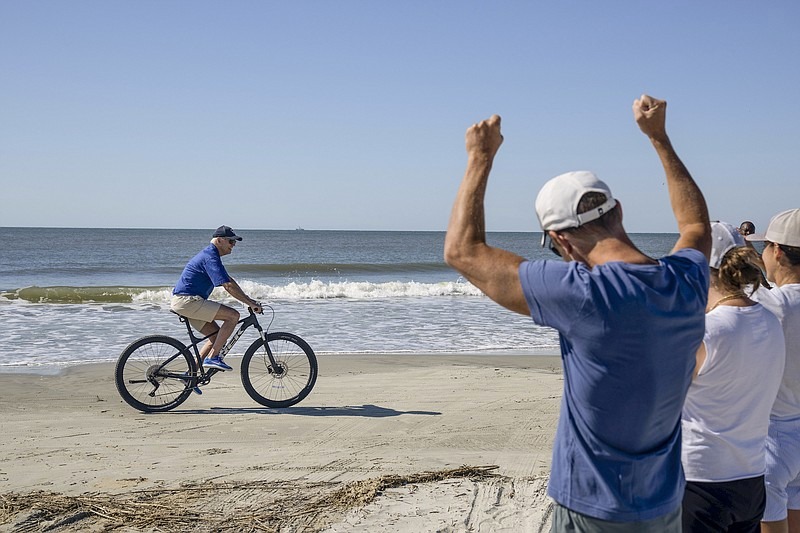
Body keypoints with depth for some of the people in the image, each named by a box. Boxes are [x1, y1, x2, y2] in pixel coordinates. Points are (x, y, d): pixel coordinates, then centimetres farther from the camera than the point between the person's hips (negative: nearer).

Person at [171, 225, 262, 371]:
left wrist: (249, 300, 15)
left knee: (218, 336, 12)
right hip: (187, 300, -11)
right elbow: (228, 286, -24)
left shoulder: (210, 255, 19)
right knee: (233, 315, -16)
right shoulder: (210, 257, -15)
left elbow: (230, 280, 22)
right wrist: (250, 303, -20)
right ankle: (212, 358, -14)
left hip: (184, 301, 11)